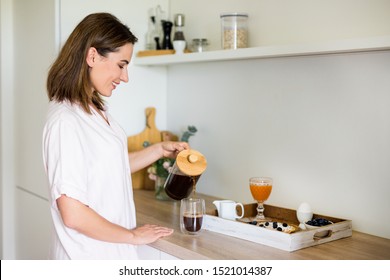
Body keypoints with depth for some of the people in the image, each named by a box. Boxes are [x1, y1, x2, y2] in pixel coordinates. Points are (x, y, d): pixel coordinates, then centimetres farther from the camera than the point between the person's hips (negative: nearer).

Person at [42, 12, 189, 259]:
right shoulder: (65, 121, -24)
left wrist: (160, 150, 7)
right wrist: (134, 235, -14)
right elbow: (73, 215, -25)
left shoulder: (95, 110, 3)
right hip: (88, 256, -8)